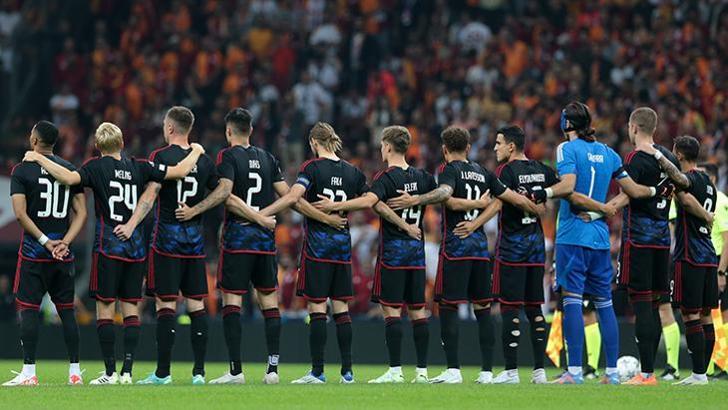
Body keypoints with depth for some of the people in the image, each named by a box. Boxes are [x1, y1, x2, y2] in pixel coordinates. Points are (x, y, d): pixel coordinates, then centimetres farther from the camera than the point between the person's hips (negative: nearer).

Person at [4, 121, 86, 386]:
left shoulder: (22, 170, -6)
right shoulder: (71, 170, 7)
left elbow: (21, 213, -13)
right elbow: (81, 213, 3)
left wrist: (45, 241, -11)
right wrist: (64, 242, -5)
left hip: (34, 251, -4)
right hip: (63, 254, 4)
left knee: (28, 309, -2)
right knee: (66, 310, 9)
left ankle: (29, 372, -7)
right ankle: (74, 372, 8)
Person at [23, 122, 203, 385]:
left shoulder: (97, 166, -4)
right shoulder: (139, 168, 5)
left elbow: (70, 178, -22)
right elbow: (180, 171, 5)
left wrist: (38, 159, -11)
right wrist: (195, 152, 24)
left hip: (108, 246, -4)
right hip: (136, 245, 4)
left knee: (105, 308, 0)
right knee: (131, 308, 5)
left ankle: (110, 372, -4)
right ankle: (127, 371, 1)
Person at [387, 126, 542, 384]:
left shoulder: (450, 169, -2)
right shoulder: (482, 173, 14)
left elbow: (444, 193, -24)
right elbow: (515, 198, 18)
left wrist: (415, 200, -33)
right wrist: (536, 210, 35)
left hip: (455, 245, -6)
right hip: (480, 245, 6)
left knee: (448, 306, -4)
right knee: (482, 308, 7)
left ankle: (453, 369, -11)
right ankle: (487, 370, 5)